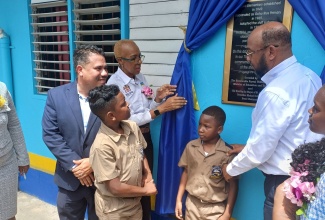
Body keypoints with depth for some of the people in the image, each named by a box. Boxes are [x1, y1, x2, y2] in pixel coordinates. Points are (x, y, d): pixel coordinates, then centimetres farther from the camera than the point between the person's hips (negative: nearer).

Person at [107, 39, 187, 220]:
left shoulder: (141, 78, 4)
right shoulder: (114, 84, -18)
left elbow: (146, 110, 9)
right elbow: (129, 119, -23)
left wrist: (158, 98, -11)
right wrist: (162, 108, -26)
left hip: (145, 137, 7)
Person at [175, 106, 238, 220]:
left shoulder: (227, 153, -15)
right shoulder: (191, 147, -5)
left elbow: (233, 185, -8)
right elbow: (186, 173, 5)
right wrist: (178, 200, 5)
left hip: (215, 209, -3)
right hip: (192, 204, 3)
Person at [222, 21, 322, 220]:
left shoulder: (276, 92, -27)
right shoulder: (309, 76, 1)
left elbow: (261, 149, -20)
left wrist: (231, 169, -2)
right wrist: (247, 149, 13)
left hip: (285, 183, -8)